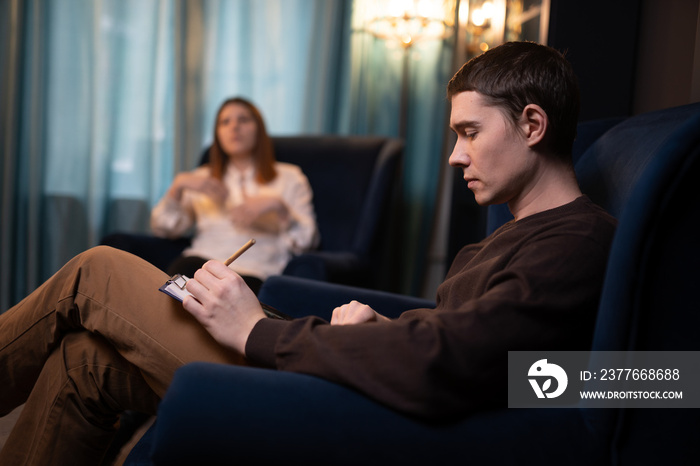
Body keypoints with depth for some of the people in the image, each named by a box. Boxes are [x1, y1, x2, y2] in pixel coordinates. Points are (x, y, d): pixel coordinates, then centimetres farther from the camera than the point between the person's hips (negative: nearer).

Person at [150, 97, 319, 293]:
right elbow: (161, 228, 17)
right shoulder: (203, 178, 28)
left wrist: (278, 206, -11)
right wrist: (178, 186, 3)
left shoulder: (289, 177, 18)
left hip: (253, 271, -3)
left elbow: (308, 240, 4)